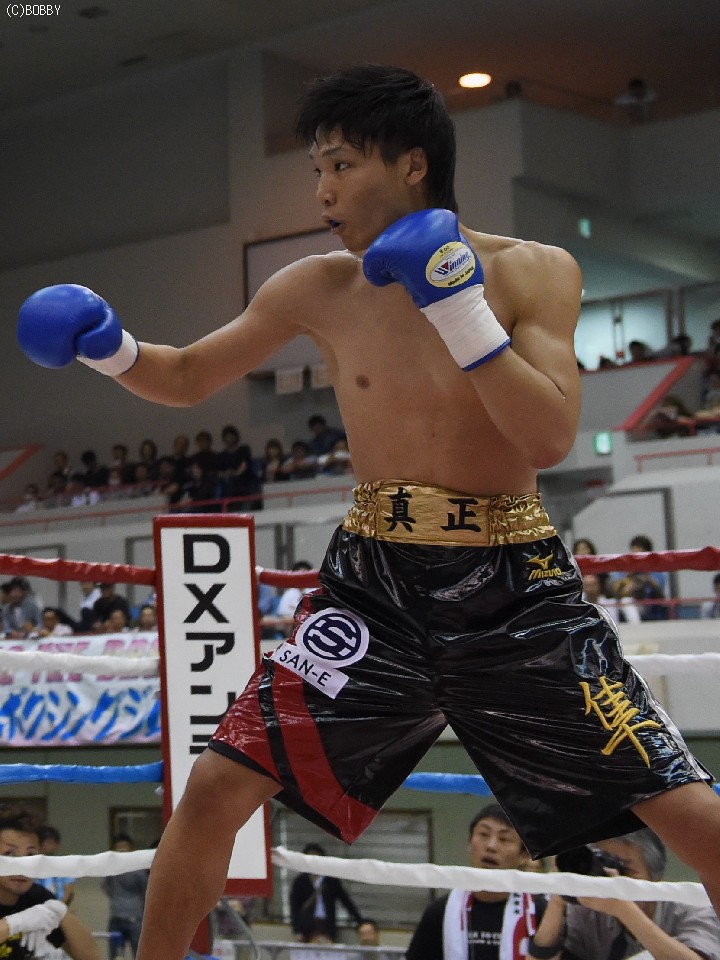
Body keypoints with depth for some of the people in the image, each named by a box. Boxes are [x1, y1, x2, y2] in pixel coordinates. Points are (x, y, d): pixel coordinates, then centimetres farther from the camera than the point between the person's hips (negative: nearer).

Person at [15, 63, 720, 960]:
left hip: (514, 585, -2)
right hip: (373, 581, 2)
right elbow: (187, 378, 12)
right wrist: (111, 348, -8)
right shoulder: (318, 290, 1)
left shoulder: (533, 273, -6)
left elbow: (550, 439, -16)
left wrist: (462, 311, -24)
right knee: (216, 786, -6)